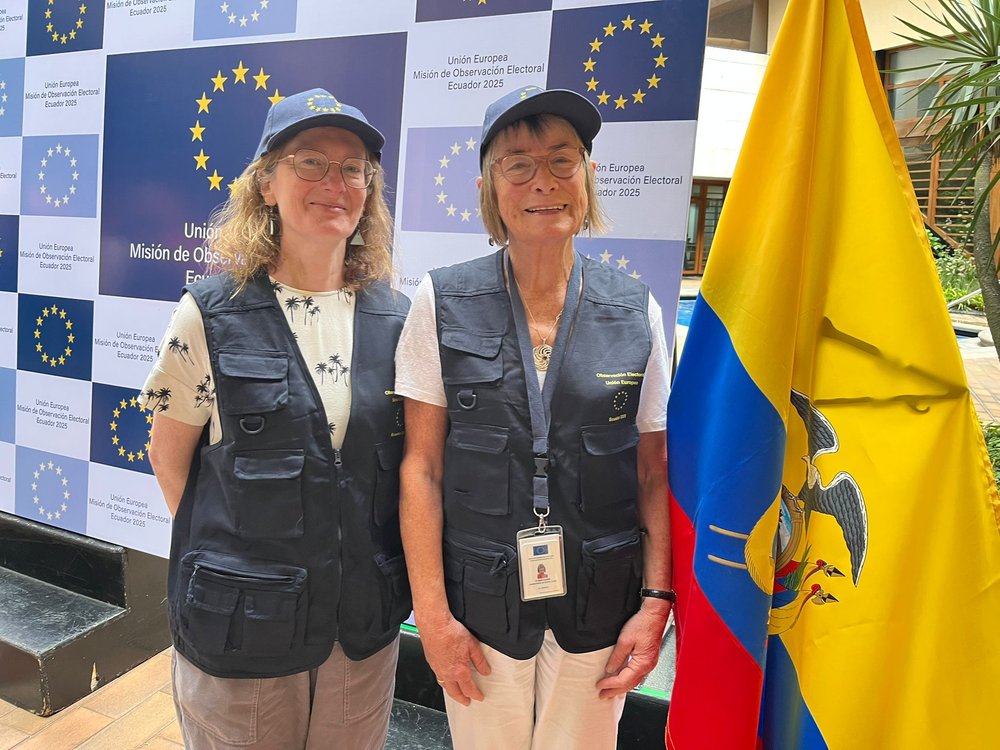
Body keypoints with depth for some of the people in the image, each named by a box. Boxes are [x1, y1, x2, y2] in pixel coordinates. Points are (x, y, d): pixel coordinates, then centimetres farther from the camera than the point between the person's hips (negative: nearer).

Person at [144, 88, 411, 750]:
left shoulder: (394, 318, -3)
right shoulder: (212, 314, -9)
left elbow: (406, 459, 5)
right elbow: (169, 455, 0)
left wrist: (394, 576, 4)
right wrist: (223, 553, 1)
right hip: (242, 627, -2)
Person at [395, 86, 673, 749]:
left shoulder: (637, 313, -3)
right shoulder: (442, 304, -7)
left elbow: (655, 475, 1)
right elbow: (421, 468, -6)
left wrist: (656, 601, -5)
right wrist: (432, 611, -7)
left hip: (599, 608, 1)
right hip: (478, 606, 0)